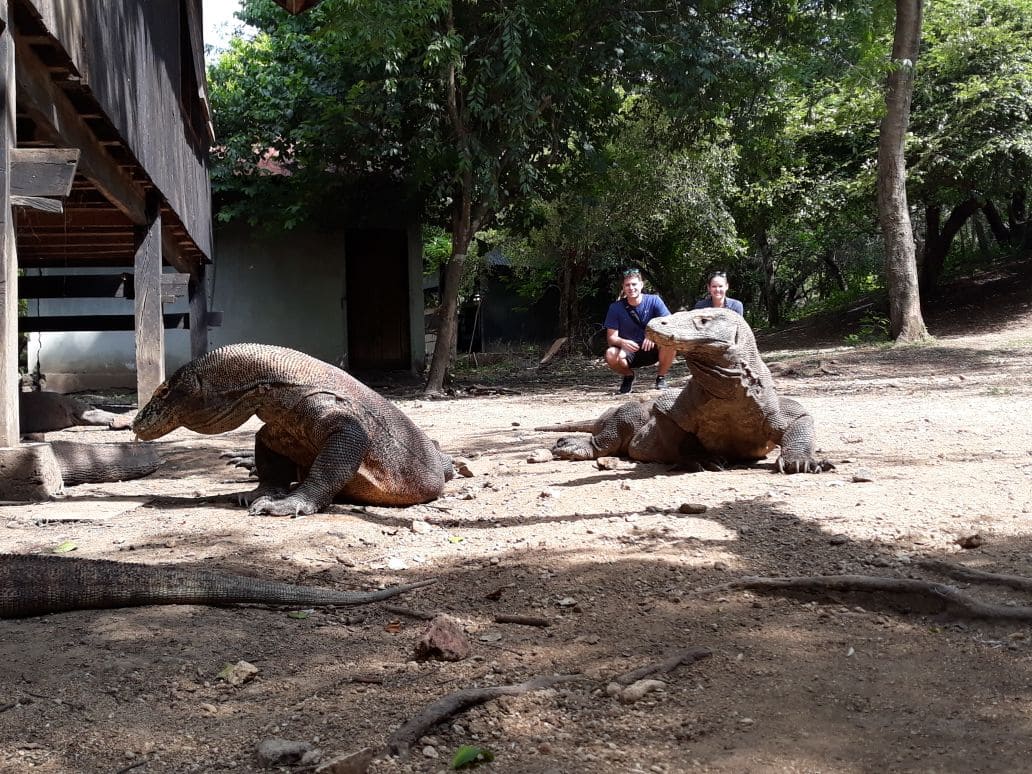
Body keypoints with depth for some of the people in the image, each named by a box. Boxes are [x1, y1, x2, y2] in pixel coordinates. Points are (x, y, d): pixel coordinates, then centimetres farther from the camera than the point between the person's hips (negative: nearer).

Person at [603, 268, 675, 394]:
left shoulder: (654, 301, -7)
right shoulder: (615, 307, -6)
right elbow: (611, 338, -10)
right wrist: (622, 342, -34)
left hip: (652, 350, 0)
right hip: (628, 352, 0)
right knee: (611, 355, -33)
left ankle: (661, 377, -5)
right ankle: (628, 376, 2)